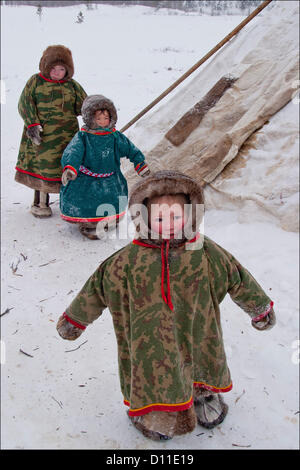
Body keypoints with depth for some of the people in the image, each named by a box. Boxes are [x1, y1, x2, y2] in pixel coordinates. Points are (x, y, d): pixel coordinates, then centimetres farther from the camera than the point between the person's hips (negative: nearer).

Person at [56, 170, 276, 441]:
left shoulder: (206, 253, -9)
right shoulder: (127, 261, -13)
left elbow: (239, 279, 5)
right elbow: (97, 286, 0)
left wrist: (261, 309, 17)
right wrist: (74, 319, 10)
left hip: (196, 337, 2)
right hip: (150, 345, -1)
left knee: (201, 367, 20)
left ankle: (206, 394, 53)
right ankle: (154, 414, 39)